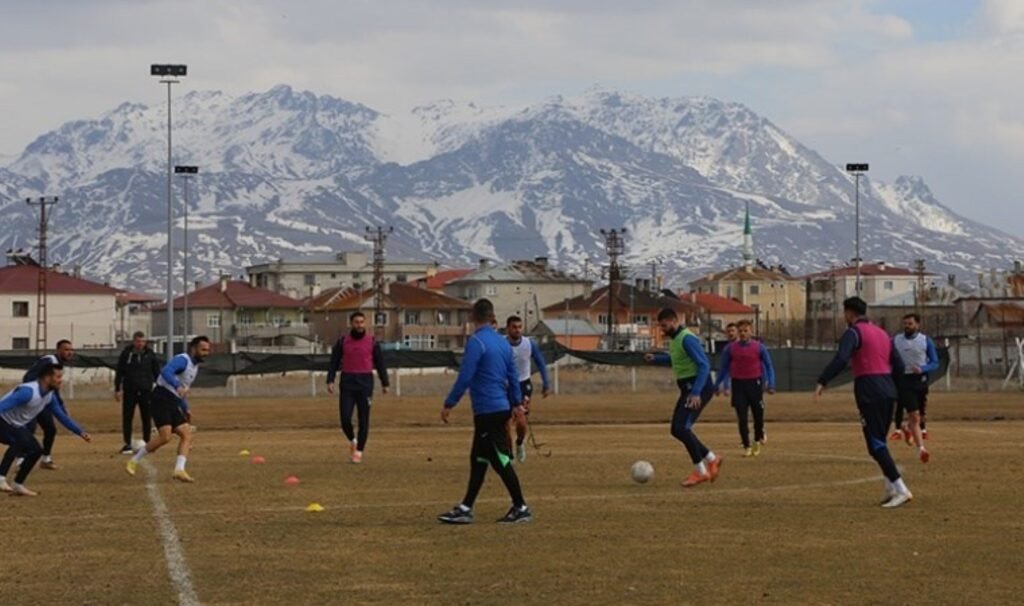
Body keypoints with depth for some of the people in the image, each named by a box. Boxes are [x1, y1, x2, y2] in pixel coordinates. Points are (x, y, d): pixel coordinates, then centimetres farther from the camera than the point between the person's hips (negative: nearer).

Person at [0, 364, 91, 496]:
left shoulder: (50, 395, -1)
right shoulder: (28, 392, -30)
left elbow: (61, 416, 13)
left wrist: (80, 432, 13)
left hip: (17, 426, 10)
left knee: (35, 450, 15)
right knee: (20, 442, -34)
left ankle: (18, 486, 26)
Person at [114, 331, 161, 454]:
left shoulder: (150, 355, 3)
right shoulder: (126, 354, 2)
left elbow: (157, 372, 8)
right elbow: (119, 372, 6)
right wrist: (117, 389, 3)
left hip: (146, 392, 0)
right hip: (129, 392, 0)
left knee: (147, 418, 3)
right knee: (127, 418, 0)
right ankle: (127, 444, 7)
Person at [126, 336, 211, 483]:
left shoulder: (194, 366, 20)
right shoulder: (183, 360, -10)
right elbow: (166, 371, -31)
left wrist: (186, 409, 26)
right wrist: (179, 387, -44)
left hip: (172, 404, 10)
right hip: (162, 399, -10)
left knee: (187, 435, -4)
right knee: (165, 436, -20)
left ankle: (179, 470, -11)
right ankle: (134, 462, -7)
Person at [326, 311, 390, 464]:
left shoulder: (372, 342, 5)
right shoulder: (342, 342, 6)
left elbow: (380, 363, 8)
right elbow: (334, 362, 5)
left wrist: (385, 383, 5)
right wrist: (330, 380, -6)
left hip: (365, 383, 0)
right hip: (347, 383, 0)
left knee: (364, 420, 0)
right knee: (345, 418, -6)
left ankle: (359, 451, 10)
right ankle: (352, 440, 22)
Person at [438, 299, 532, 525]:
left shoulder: (476, 342, -14)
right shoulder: (502, 342, 11)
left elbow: (464, 377, -17)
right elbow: (513, 375, 15)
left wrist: (449, 404, -12)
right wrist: (517, 403, 22)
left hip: (487, 411, -9)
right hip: (501, 408, 9)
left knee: (501, 460, -3)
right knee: (478, 459, 12)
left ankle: (520, 508, 1)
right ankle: (466, 508, 15)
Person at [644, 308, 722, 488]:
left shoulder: (687, 339, -17)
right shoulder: (674, 339, 14)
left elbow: (704, 365, -23)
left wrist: (696, 393, -31)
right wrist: (656, 358, 22)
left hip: (698, 388, -10)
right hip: (687, 388, 10)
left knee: (682, 428, -18)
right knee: (677, 430, 8)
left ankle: (700, 471, -10)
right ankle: (711, 459, 17)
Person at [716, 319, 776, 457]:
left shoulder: (759, 347, -2)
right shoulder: (730, 348, 1)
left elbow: (768, 366, 3)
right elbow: (724, 368, 11)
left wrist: (771, 384, -7)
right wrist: (717, 385, 11)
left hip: (755, 383, -1)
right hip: (738, 384, 1)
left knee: (758, 415, 6)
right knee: (741, 417, -2)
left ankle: (758, 440, 31)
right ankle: (746, 446, 6)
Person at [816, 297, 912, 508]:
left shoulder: (853, 333, -5)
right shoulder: (882, 334, 19)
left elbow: (841, 360, -22)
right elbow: (899, 366, 17)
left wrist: (822, 382, -25)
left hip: (869, 392, -8)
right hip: (888, 391, 8)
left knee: (876, 445, -8)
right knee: (879, 443, 18)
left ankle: (901, 490, -17)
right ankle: (891, 489, 14)